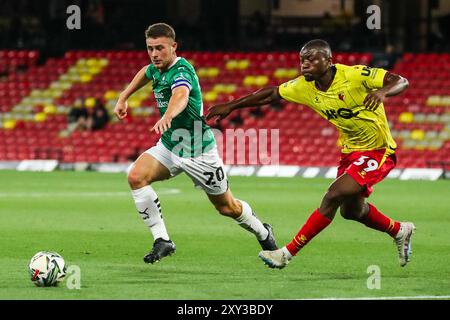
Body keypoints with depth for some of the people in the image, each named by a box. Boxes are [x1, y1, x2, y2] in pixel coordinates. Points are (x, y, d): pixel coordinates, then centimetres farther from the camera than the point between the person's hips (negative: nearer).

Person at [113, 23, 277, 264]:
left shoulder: (181, 71, -27)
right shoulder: (157, 68, -1)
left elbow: (180, 96, -51)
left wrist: (167, 117, -71)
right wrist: (123, 98, 22)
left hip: (197, 151, -7)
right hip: (168, 145, 7)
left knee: (227, 207, 8)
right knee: (136, 177, -20)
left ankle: (263, 233, 38)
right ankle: (162, 241, -16)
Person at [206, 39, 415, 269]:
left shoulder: (355, 76, -24)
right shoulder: (305, 87, -6)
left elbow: (401, 82, -25)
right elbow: (271, 94, 7)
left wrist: (382, 91, -47)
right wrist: (230, 106, 7)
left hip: (378, 150, -8)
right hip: (350, 152, 8)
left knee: (334, 195, -20)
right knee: (351, 210, 19)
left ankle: (288, 252, -14)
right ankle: (399, 231, 45)